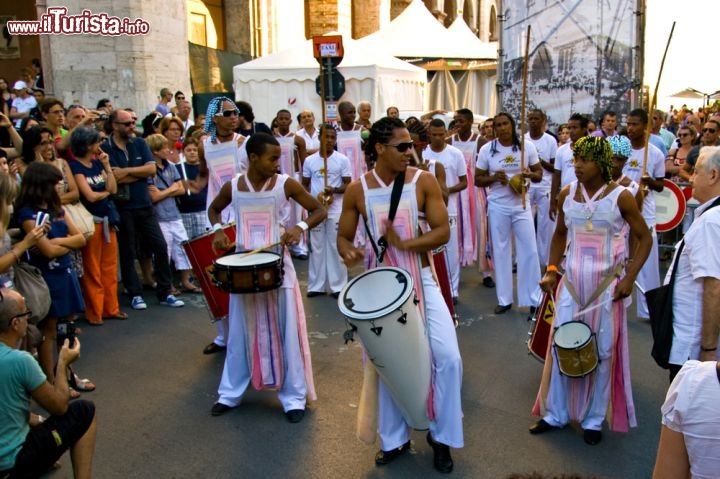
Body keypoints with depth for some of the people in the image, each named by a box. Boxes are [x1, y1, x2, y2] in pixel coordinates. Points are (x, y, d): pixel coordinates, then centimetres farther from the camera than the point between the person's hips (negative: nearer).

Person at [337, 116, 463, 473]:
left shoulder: (424, 181, -7)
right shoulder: (357, 190, -5)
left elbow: (443, 231, -11)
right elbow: (343, 236, 3)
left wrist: (404, 244, -24)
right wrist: (348, 252, -20)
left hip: (421, 281, 0)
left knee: (448, 358, -8)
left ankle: (441, 435, 16)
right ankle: (394, 439, 31)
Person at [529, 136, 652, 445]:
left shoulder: (620, 197, -10)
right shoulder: (567, 194, 0)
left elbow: (644, 238, -2)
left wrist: (629, 277, -12)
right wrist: (551, 270, 2)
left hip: (607, 285, -3)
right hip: (571, 282, 3)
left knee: (602, 351, 8)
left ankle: (594, 420, 24)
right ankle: (555, 414, 22)